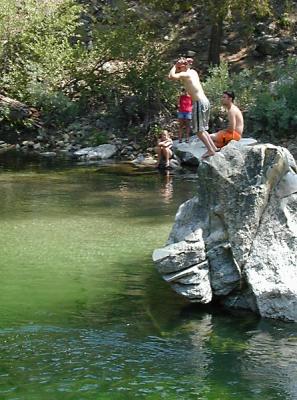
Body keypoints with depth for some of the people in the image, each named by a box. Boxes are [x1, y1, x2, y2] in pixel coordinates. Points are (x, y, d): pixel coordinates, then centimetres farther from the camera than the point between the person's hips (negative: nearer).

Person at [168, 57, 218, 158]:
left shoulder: (185, 74, -9)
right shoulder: (193, 72, 16)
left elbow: (171, 76, -23)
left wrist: (175, 65, -8)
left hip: (199, 103, -9)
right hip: (205, 101, 9)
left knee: (198, 130, -3)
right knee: (202, 129, 19)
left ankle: (210, 150, -4)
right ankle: (213, 147, 19)